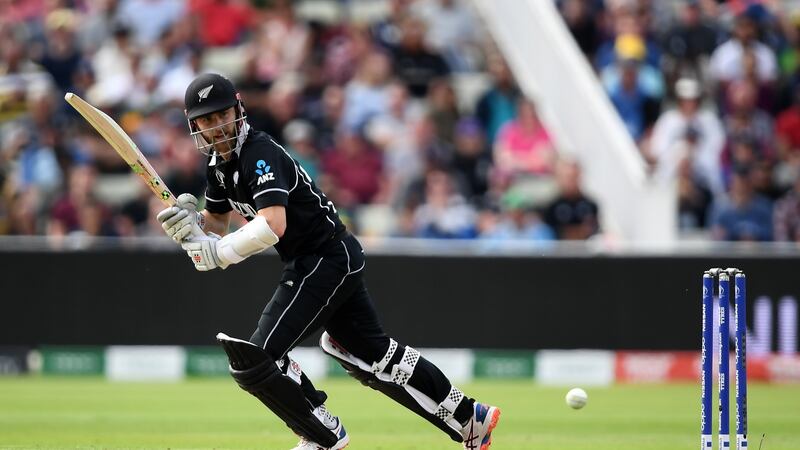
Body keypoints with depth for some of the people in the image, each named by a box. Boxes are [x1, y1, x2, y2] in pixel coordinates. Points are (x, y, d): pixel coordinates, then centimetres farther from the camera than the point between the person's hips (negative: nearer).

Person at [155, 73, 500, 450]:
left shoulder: (259, 154, -21)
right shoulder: (219, 162, 8)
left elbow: (273, 226, -34)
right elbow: (216, 223, 18)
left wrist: (215, 252, -28)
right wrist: (189, 223, -4)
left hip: (326, 260, -10)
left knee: (254, 359, -13)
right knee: (371, 352, 18)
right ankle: (468, 418, 27)